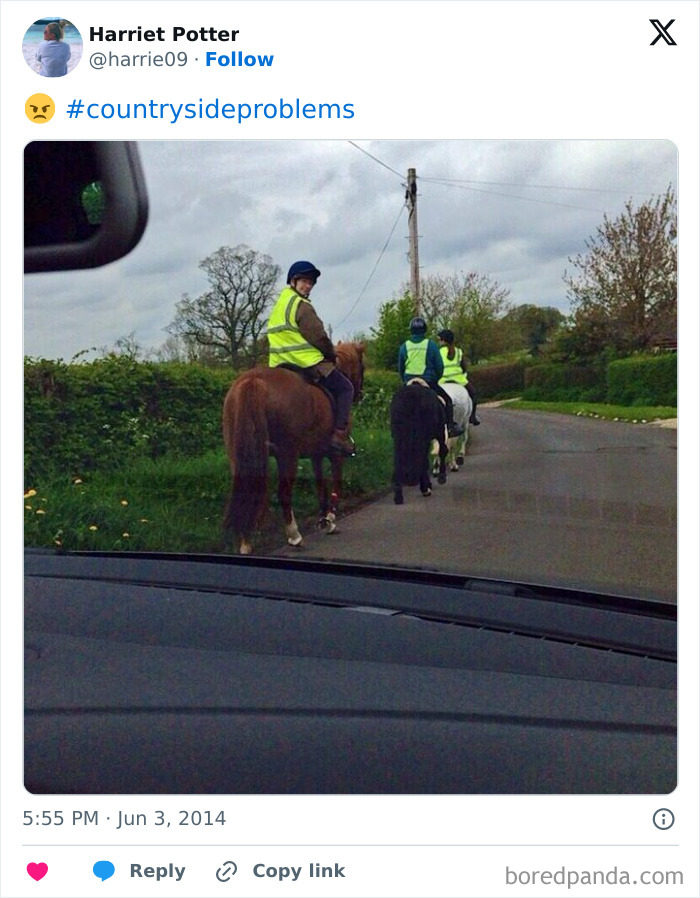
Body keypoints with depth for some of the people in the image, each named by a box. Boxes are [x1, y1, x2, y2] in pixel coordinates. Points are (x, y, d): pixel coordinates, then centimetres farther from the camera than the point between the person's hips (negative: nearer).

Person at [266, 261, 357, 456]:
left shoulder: (278, 305, 16)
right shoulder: (302, 305, -13)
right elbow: (319, 336, -15)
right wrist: (331, 354, 2)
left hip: (280, 366, 9)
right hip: (309, 364, -8)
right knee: (345, 388, 3)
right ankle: (340, 433, -9)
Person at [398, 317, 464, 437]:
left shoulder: (404, 346, 4)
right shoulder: (431, 345, -4)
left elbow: (400, 368, 10)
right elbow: (440, 366, -1)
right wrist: (435, 380, 16)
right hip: (428, 382, -3)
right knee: (447, 400, 12)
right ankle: (451, 426, 9)